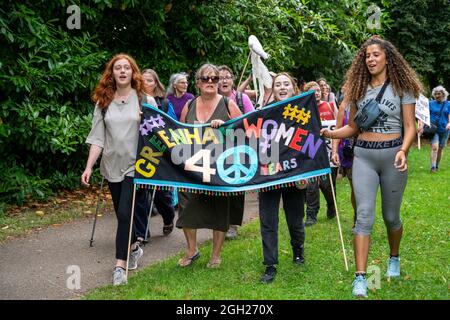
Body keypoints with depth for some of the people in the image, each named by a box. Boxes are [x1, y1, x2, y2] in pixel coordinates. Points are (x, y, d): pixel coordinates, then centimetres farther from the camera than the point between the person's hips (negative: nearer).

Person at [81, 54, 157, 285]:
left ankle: (120, 265, -7)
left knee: (125, 213, -11)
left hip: (136, 165, -3)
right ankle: (134, 248, 36)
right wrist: (89, 167, -4)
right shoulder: (103, 102, 5)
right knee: (121, 213, 12)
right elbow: (97, 137, 4)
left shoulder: (145, 100, -2)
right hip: (112, 166, 3)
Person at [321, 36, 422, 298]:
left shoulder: (401, 87, -1)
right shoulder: (359, 89, 8)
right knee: (364, 215, -8)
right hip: (363, 155, 2)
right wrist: (329, 133, -6)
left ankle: (394, 258, 40)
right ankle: (360, 277, -9)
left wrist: (403, 151, -23)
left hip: (392, 154, -2)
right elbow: (353, 128, 11)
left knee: (391, 216, 12)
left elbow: (410, 126, -5)